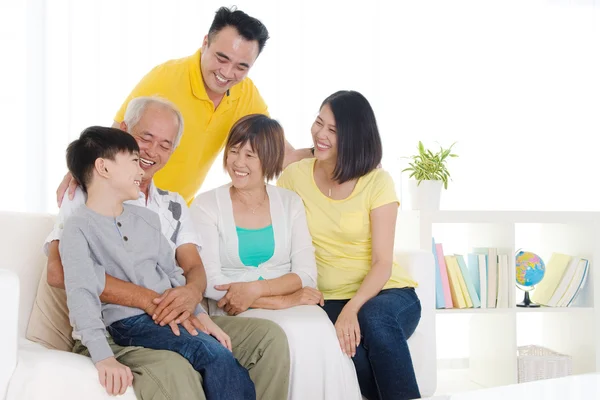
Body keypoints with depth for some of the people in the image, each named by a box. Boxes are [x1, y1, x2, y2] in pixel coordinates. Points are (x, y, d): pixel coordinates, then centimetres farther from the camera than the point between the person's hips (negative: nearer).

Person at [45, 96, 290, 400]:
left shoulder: (174, 206, 23)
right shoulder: (87, 195, 2)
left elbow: (194, 268, 10)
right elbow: (59, 272, -13)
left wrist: (192, 292, -18)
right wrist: (147, 299, -22)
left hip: (177, 324, 6)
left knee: (270, 337, -15)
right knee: (172, 370, -38)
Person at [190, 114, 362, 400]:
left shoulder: (290, 203, 9)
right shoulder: (206, 205, 0)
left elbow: (307, 274, 0)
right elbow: (210, 283, -10)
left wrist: (255, 289, -17)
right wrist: (282, 300, -15)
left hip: (292, 306, 3)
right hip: (234, 312, -2)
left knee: (320, 330, -31)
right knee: (296, 334, -32)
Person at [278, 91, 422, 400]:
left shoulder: (377, 182, -6)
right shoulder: (294, 176, 1)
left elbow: (383, 263, -11)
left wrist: (352, 308, -28)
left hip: (385, 293, -1)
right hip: (329, 300, 1)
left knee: (374, 318, -36)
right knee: (349, 343, -33)